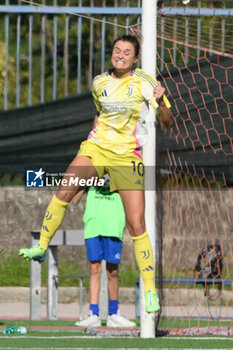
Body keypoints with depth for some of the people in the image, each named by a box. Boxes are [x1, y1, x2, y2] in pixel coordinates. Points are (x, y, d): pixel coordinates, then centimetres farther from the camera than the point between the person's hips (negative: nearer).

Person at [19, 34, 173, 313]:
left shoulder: (145, 82, -3)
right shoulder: (99, 83, 9)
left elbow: (167, 124, -2)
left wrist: (160, 103, -20)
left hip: (127, 156, -3)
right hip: (95, 147, 3)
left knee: (136, 226, -8)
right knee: (64, 191, -24)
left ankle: (150, 291, -1)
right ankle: (41, 247, -13)